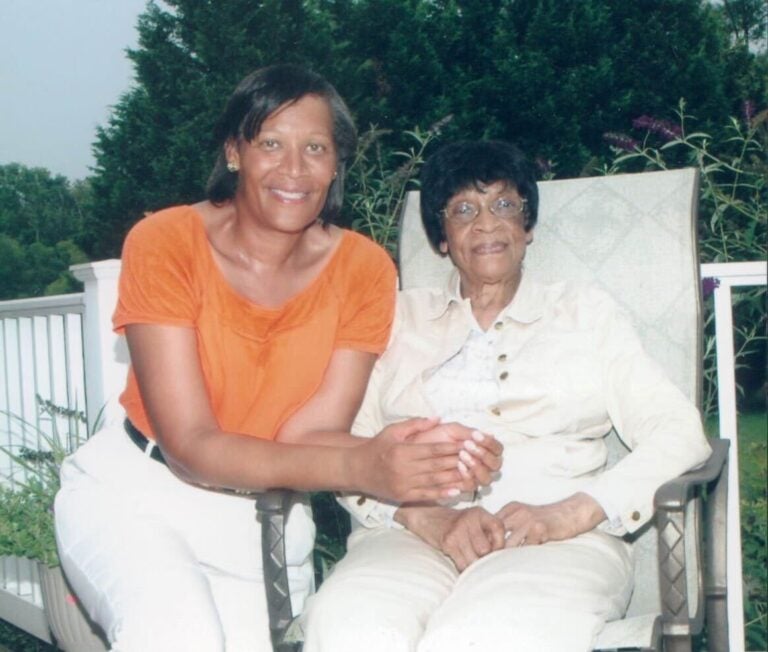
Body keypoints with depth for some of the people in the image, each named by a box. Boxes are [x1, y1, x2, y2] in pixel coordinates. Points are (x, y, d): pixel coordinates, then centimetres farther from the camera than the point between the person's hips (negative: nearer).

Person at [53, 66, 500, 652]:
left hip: (265, 510, 3)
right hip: (134, 491, -2)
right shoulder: (164, 242, -14)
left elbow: (308, 433, -12)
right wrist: (359, 467, -34)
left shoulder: (364, 269, -7)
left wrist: (427, 455, -33)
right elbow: (191, 446, -20)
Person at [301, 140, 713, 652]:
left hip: (557, 539, -1)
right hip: (414, 533, 2)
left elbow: (679, 432, 7)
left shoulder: (586, 314, 19)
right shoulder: (402, 317, 21)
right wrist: (425, 517, -13)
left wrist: (571, 513, -10)